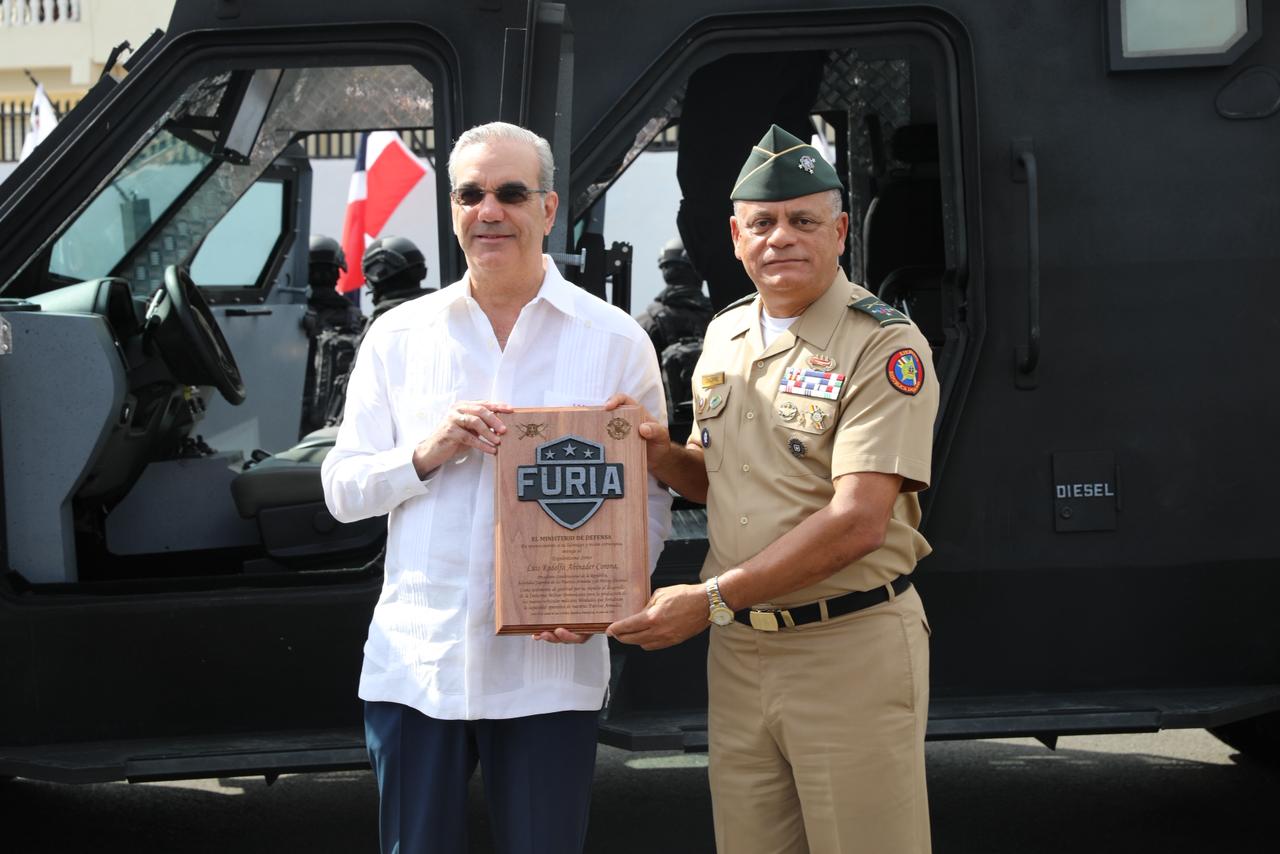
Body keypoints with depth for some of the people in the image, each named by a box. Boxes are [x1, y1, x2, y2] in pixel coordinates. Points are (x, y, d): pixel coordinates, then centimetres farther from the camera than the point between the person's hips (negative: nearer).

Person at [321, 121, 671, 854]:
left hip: (549, 666, -2)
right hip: (415, 662, 2)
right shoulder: (399, 336, 8)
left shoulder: (615, 341, 3)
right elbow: (342, 490, 8)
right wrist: (426, 455, -11)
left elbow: (650, 497, 3)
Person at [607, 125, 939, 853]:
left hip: (851, 648, -6)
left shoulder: (884, 346, -11)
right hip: (737, 647, 6)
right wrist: (662, 456, 1)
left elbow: (858, 521, -20)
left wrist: (710, 600, -20)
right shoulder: (724, 336, 12)